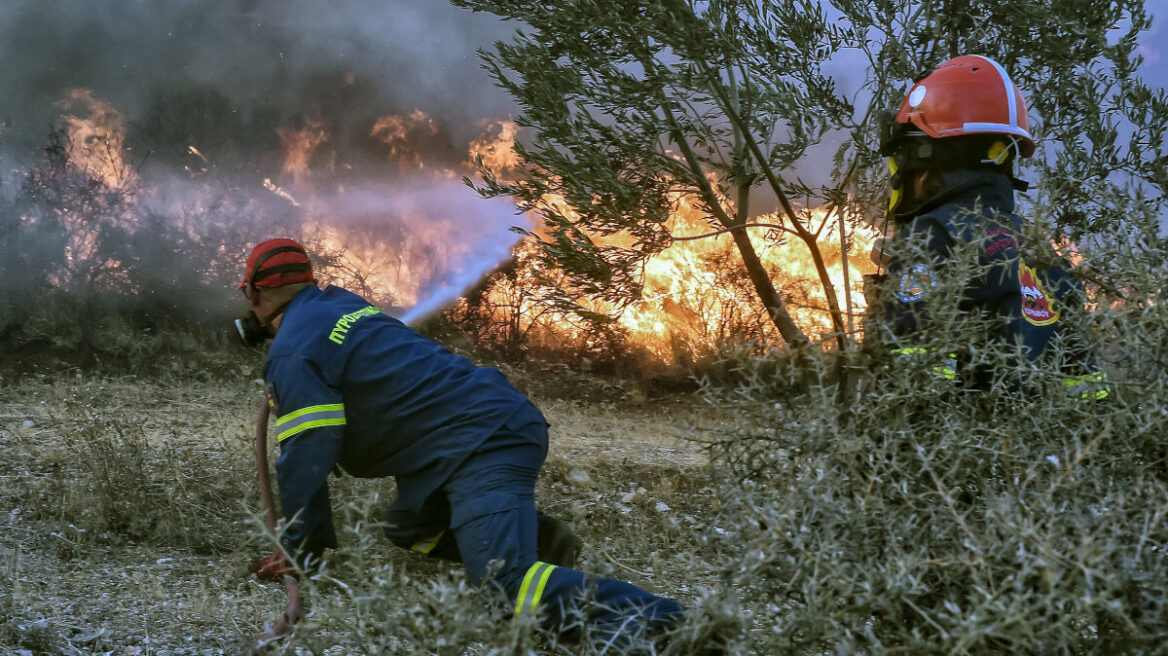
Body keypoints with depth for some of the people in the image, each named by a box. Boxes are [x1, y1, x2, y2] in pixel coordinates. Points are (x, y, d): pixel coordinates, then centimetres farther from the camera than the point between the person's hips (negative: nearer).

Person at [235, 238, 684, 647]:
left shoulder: (293, 352, -6)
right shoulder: (340, 305, 23)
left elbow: (306, 456, -10)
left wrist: (303, 549, 1)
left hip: (483, 445, -10)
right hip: (502, 420, 10)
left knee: (507, 585, -25)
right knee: (406, 528, 30)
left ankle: (657, 620, -37)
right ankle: (538, 535, 16)